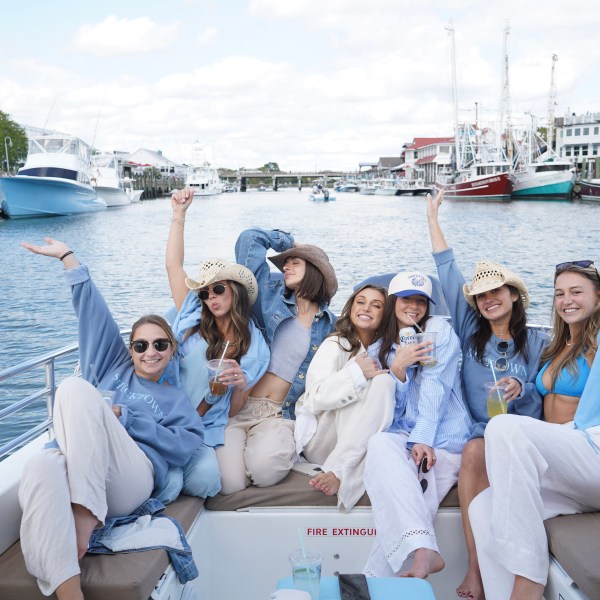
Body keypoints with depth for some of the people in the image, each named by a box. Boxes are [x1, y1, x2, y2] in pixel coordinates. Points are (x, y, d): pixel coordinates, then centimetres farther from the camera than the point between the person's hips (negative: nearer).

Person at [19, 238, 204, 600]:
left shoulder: (176, 400, 25)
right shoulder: (112, 369, 31)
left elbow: (187, 447, 5)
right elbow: (94, 311, 26)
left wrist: (123, 416, 0)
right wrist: (67, 256, 26)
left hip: (133, 478, -2)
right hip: (74, 470, 2)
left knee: (76, 388, -25)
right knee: (40, 469, -40)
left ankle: (85, 515, -33)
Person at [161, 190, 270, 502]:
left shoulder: (254, 348, 9)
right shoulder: (192, 318, 8)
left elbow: (233, 412, 10)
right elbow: (173, 265, 5)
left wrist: (240, 386, -12)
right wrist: (179, 215, 5)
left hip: (202, 431, 1)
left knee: (205, 482, -30)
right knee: (167, 486, -29)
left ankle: (169, 478, 3)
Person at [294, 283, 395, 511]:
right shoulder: (336, 344, -4)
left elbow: (388, 405, 9)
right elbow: (316, 397, -18)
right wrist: (357, 373, -24)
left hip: (358, 444, 5)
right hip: (319, 439, -5)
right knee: (381, 382, -22)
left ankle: (340, 471, -28)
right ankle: (337, 469, -31)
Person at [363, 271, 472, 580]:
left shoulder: (439, 330, 8)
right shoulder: (378, 350, 20)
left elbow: (436, 386, -7)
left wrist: (423, 438, -20)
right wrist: (398, 367, -10)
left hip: (441, 441, -2)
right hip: (401, 437, 2)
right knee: (379, 443, -36)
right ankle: (423, 551, -47)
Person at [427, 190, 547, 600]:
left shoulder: (537, 344, 9)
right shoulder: (470, 333, 13)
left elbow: (540, 399, 6)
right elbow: (449, 275, 13)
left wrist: (521, 390, -18)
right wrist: (433, 218, 16)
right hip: (481, 430, 2)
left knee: (476, 453, -34)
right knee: (475, 455, -33)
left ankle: (477, 567, -31)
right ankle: (477, 567, -32)